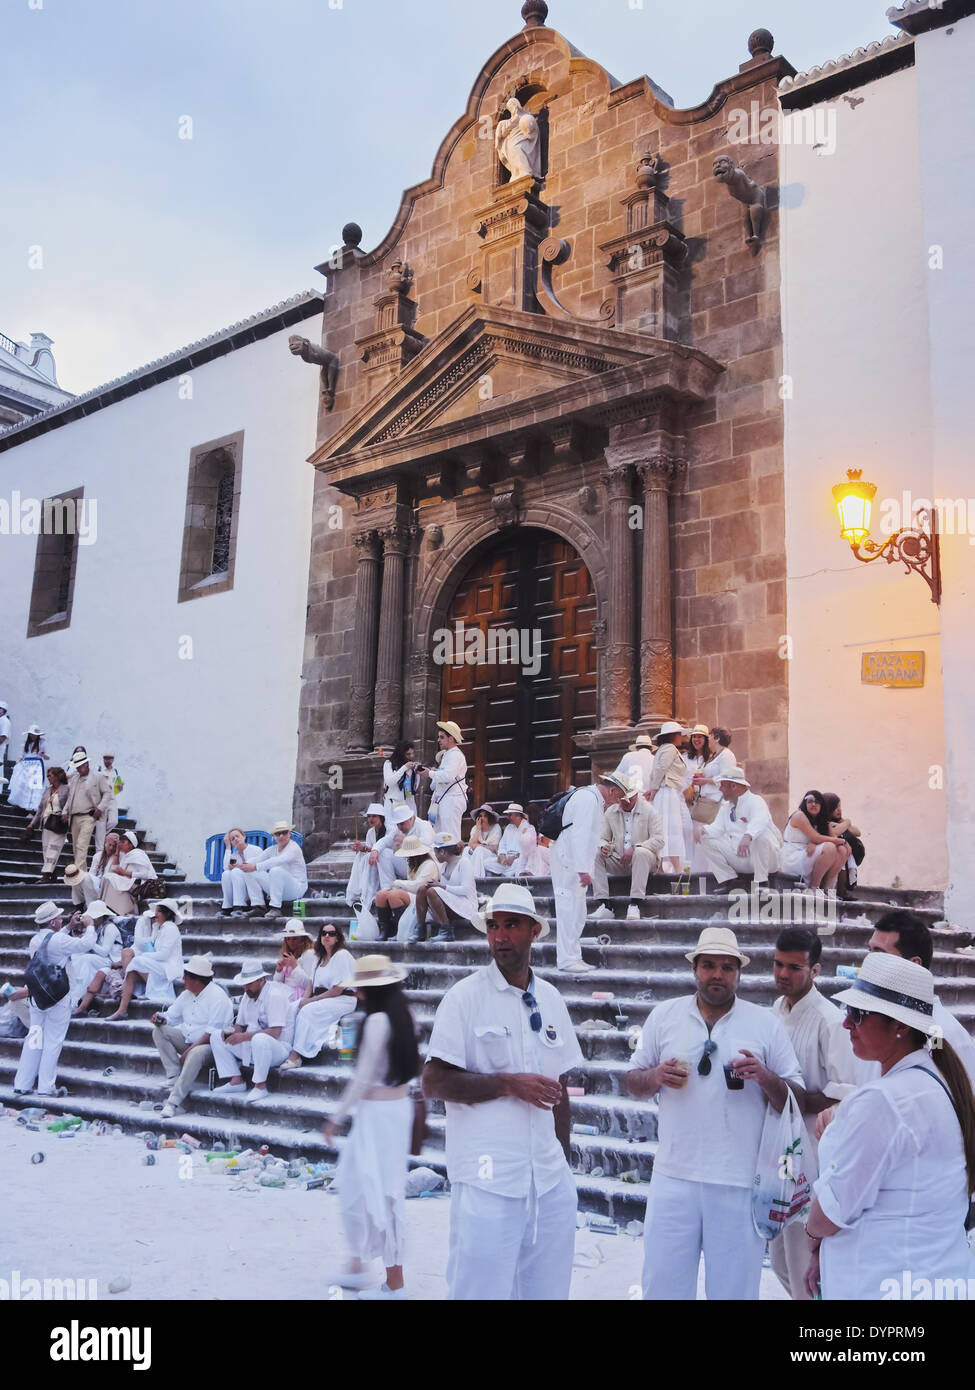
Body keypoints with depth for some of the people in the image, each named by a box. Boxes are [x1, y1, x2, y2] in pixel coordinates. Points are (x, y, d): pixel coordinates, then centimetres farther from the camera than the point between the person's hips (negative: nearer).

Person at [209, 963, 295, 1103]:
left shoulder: (275, 994, -18)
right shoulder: (248, 995, 9)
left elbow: (275, 1032, -26)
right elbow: (240, 1025, 17)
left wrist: (245, 1036, -28)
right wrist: (231, 1032, -7)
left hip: (278, 1048, -9)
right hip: (251, 1046, 9)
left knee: (260, 1039, -41)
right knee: (216, 1037, 3)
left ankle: (260, 1086, -23)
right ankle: (236, 1081, -2)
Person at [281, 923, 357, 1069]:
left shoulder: (342, 955, -12)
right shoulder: (320, 957, 16)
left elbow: (338, 989, -17)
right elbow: (312, 981, 13)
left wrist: (312, 1000, -14)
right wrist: (305, 999, -7)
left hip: (343, 1000, -8)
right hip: (322, 998, 8)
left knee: (307, 1011, -27)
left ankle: (295, 1056, -24)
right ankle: (287, 1047, -18)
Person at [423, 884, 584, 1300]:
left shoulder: (550, 999, 10)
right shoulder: (464, 997, -6)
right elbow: (433, 1083, -11)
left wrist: (563, 1159, 15)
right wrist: (510, 1084, -16)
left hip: (550, 1180, 5)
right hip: (488, 1179, -5)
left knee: (549, 1286, 12)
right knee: (481, 1288, 1)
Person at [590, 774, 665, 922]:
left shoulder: (649, 810, -4)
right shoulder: (610, 812, 8)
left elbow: (659, 840, -12)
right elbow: (602, 838, 9)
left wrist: (635, 848, -26)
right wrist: (604, 847, -17)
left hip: (644, 860, -4)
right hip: (619, 862, 4)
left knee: (641, 853, -38)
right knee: (595, 855, -21)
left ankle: (635, 905, -39)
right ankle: (604, 905, -26)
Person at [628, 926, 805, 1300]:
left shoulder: (767, 1024, 2)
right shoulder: (664, 1015, 6)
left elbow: (798, 1102, 3)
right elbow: (634, 1083, 12)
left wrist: (766, 1078, -16)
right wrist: (656, 1076, -10)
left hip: (741, 1183, -1)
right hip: (674, 1176, 1)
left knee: (734, 1287, 9)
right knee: (662, 1284, 7)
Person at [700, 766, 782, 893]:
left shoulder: (755, 801, -10)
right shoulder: (726, 807, 15)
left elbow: (760, 821, -32)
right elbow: (718, 827, 1)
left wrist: (748, 836, -53)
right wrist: (702, 830, -23)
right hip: (738, 857, 6)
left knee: (761, 833, -37)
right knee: (706, 839, -6)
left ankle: (761, 882, -24)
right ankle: (726, 879, -4)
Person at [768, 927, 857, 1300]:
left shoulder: (829, 1021, -16)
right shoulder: (776, 1010, 8)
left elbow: (843, 1095, -20)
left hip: (808, 1155, -8)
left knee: (805, 1269, 0)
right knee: (780, 1260, 20)